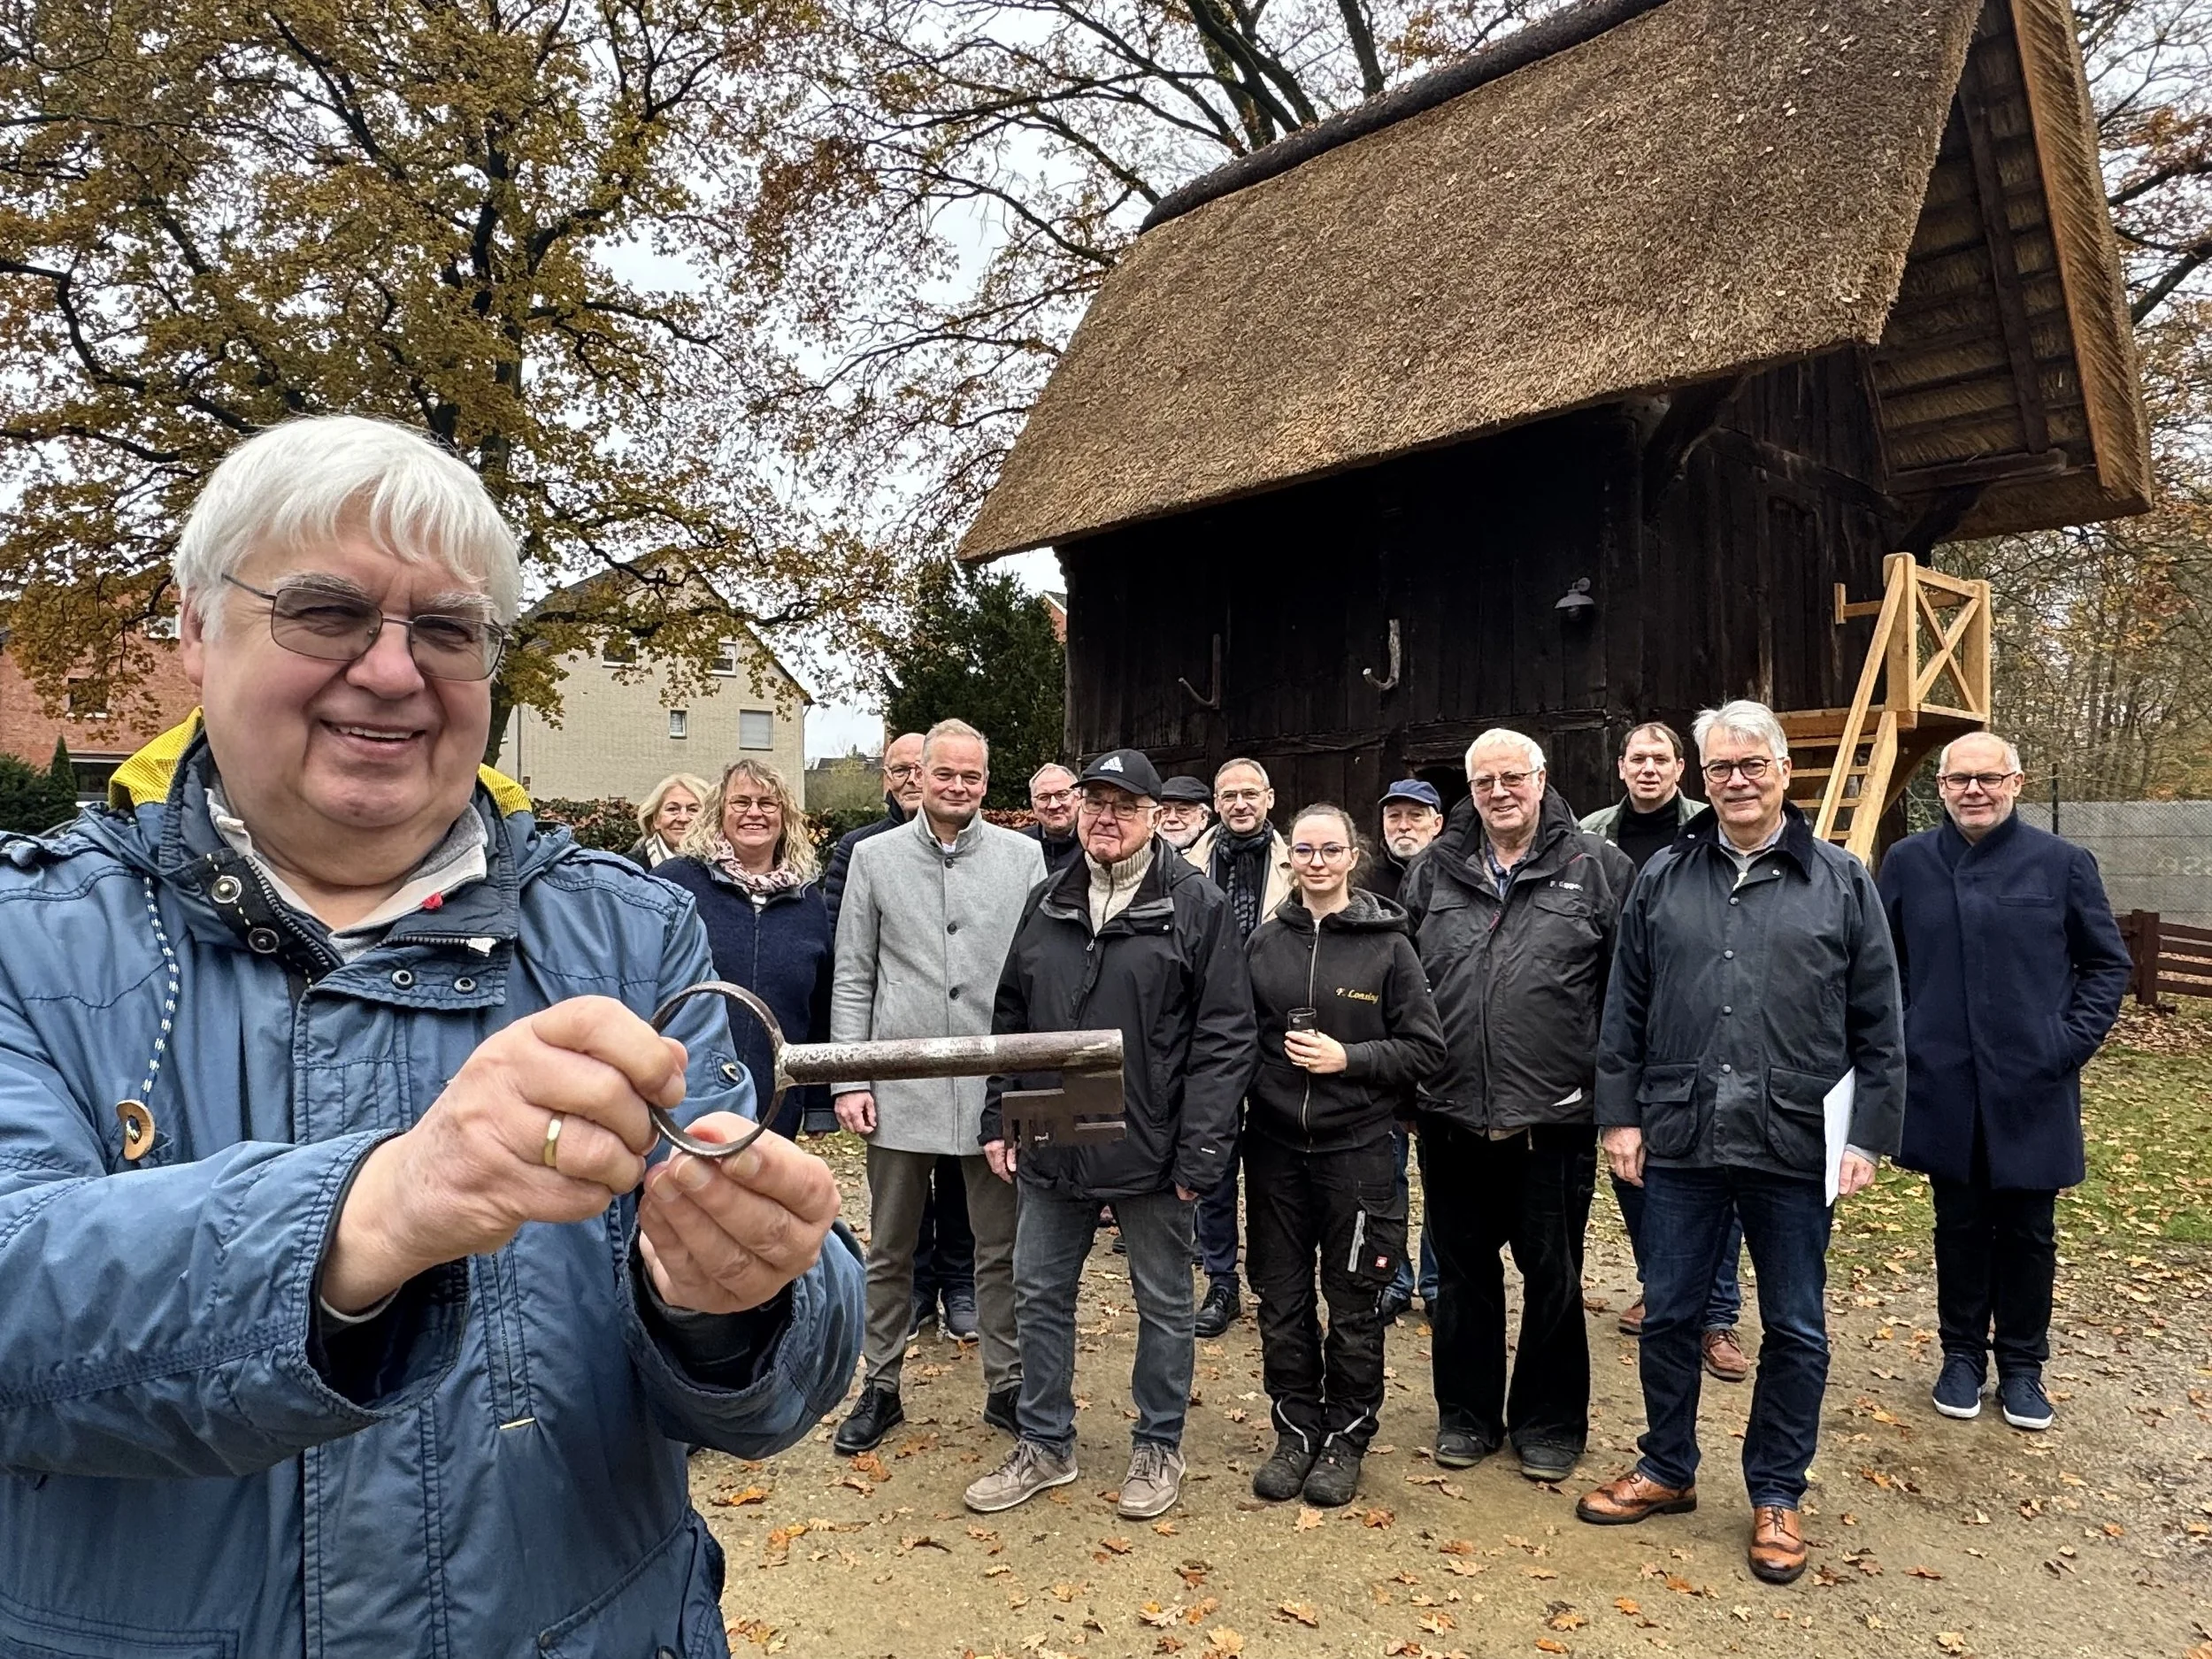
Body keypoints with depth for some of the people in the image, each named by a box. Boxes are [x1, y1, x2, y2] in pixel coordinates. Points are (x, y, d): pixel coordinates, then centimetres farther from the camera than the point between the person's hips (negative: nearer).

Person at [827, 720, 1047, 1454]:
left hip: (996, 1086, 0)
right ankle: (880, 1386, 29)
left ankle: (1007, 1385, 27)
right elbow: (852, 979, 3)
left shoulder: (1023, 857, 1)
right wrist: (849, 1079, -3)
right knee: (889, 1250, 13)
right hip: (900, 1086, 1)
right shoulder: (875, 857, 2)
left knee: (1001, 1250, 10)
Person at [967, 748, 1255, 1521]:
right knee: (1039, 1295, 14)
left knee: (1163, 1302, 12)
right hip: (1052, 1146, 5)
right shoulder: (1046, 904, 7)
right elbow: (1011, 1019, 12)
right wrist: (1000, 1117, 7)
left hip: (1151, 1151, -4)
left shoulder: (1197, 905, -9)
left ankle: (1158, 1448, 32)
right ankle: (1046, 1443, 33)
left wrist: (1200, 1153, -15)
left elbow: (1224, 1036, -12)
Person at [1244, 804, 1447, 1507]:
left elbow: (1426, 1049, -3)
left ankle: (1346, 1437, 26)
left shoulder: (1387, 944, -3)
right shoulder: (1264, 942, 4)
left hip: (1357, 1150, -2)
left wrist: (1348, 1058, -14)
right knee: (1281, 1302, 11)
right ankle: (1295, 1431, 28)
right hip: (1275, 1147, 3)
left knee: (1355, 1307, 9)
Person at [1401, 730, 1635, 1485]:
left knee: (1553, 1277, 12)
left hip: (1554, 1118, -2)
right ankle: (1466, 1414, 32)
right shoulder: (1435, 871, 7)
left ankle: (1549, 1424, 30)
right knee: (1462, 1274, 15)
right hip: (1451, 1117, 3)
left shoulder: (1597, 867, -2)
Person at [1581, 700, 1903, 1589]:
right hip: (1678, 1142, 2)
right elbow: (1625, 1011, 7)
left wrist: (1869, 1133, -3)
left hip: (1794, 1148, -1)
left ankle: (1776, 1495, 29)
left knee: (1794, 1331, 11)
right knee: (1668, 1315, 13)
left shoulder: (1842, 882, 1)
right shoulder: (1662, 879, 5)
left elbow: (1878, 1025, 2)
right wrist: (1620, 1114, 3)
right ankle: (1667, 1469, 32)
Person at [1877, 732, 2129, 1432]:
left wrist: (2072, 1041, -5)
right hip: (1944, 1086, 1)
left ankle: (2022, 1366, 26)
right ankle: (1962, 1355, 27)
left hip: (2033, 1088, -1)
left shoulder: (2062, 863, -3)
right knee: (1960, 1227, 12)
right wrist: (1896, 1038, 2)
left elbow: (2108, 964, 4)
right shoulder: (1908, 862, 0)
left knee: (2028, 1231, 10)